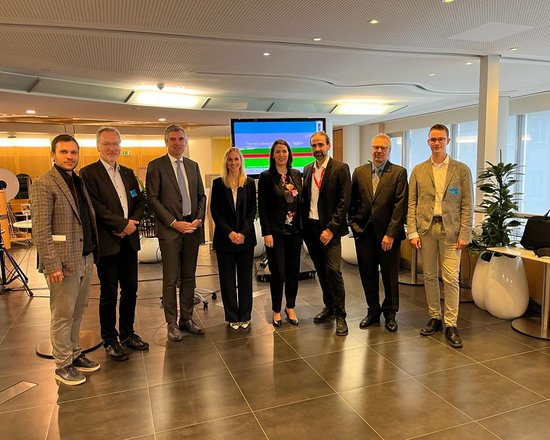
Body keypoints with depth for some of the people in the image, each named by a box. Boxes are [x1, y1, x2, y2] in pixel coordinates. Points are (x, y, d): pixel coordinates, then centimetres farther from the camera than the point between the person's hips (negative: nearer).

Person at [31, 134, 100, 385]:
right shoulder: (43, 184, -10)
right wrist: (52, 264, -18)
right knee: (62, 315, 5)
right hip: (64, 261, -7)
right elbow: (40, 230, -15)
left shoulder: (78, 182, 13)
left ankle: (74, 354, 32)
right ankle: (63, 365, 19)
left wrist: (93, 253, 12)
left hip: (85, 258, 7)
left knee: (77, 312, 17)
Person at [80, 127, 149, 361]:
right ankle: (109, 340, 20)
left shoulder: (128, 173, 14)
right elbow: (95, 207, -16)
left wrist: (133, 222, -6)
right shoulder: (88, 173, -6)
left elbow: (140, 201, 11)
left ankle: (127, 333, 30)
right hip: (107, 243, -6)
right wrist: (123, 223, -16)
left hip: (129, 240, 6)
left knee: (130, 290, 13)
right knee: (109, 294, 5)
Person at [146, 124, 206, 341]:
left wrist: (199, 218, -3)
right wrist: (175, 223, -14)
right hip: (170, 229, -5)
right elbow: (153, 198, -8)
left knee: (188, 277, 11)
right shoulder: (156, 165, -2)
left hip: (192, 228, 5)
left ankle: (186, 319, 23)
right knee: (171, 279, 2)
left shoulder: (193, 165, 13)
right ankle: (172, 323, 14)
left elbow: (201, 196, 14)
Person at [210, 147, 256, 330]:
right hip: (224, 238, 0)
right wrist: (229, 232, -12)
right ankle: (232, 316, 19)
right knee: (227, 278, 6)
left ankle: (245, 315, 20)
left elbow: (252, 210, 1)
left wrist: (244, 232, -12)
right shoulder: (218, 183, 1)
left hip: (245, 237, 1)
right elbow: (215, 211, -2)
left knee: (245, 277, 7)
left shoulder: (249, 183, 3)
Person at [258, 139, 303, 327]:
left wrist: (302, 226, 6)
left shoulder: (296, 174, 7)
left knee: (293, 270, 10)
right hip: (275, 231, -4)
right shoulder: (266, 176, -5)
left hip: (295, 230, 4)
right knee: (278, 272, 1)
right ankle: (276, 310, 19)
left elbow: (300, 201, 11)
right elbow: (262, 207, -7)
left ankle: (290, 307, 26)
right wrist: (266, 233, -12)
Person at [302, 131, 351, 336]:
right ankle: (329, 307, 28)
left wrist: (330, 229, -16)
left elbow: (344, 202, -11)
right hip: (310, 227, 6)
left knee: (333, 271, -9)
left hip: (329, 229, -5)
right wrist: (303, 224, 2)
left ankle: (340, 315, 4)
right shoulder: (307, 170, 12)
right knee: (321, 271, 13)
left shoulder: (340, 169, -6)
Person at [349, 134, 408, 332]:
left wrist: (391, 234, -15)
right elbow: (352, 201, 13)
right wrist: (354, 224, 3)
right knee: (368, 275, 11)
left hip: (388, 233, -3)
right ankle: (373, 311, 29)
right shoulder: (359, 172, 7)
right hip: (364, 232, 3)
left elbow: (400, 205, -10)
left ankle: (390, 313, 26)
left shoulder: (399, 173, -4)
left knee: (390, 276, 9)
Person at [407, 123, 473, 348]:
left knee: (450, 278, -4)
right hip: (426, 228, 2)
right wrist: (412, 231, -3)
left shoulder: (461, 169, 3)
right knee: (429, 276, 10)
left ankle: (450, 325, 8)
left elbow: (467, 205, 1)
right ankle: (434, 317, 24)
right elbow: (412, 203, 6)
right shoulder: (418, 170, 8)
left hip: (450, 229, -2)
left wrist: (464, 234, -6)